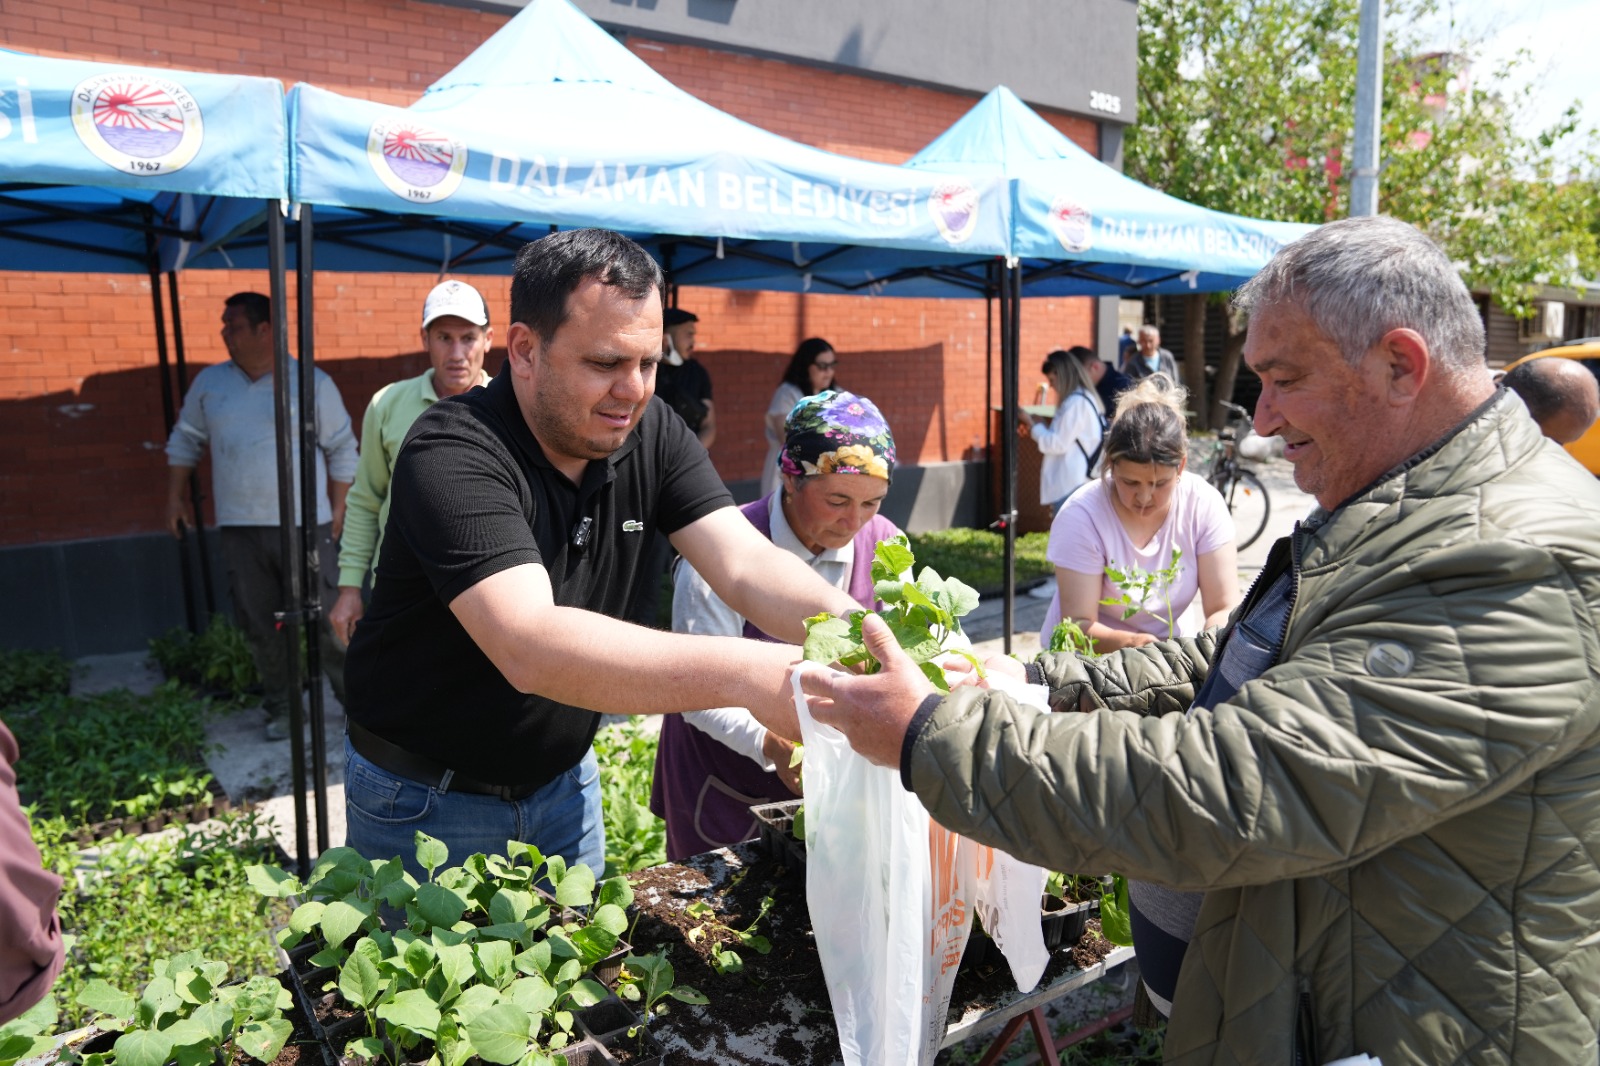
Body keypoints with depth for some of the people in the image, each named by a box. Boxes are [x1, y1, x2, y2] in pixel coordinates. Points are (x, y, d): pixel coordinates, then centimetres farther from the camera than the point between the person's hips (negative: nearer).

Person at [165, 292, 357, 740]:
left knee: (325, 618, -1)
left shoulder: (312, 383, -2)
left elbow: (343, 449, 1)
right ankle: (280, 709, 21)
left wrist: (337, 507, -2)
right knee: (259, 624, 8)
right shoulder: (209, 382, 8)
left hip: (304, 525, -4)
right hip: (239, 528, 4)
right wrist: (176, 497, 16)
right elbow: (185, 439, 19)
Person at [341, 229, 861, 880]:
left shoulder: (650, 432, -9)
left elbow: (746, 565, -19)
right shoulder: (453, 455, -28)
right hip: (427, 801, -5)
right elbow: (530, 647, -42)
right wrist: (744, 674, -54)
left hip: (562, 781, 6)